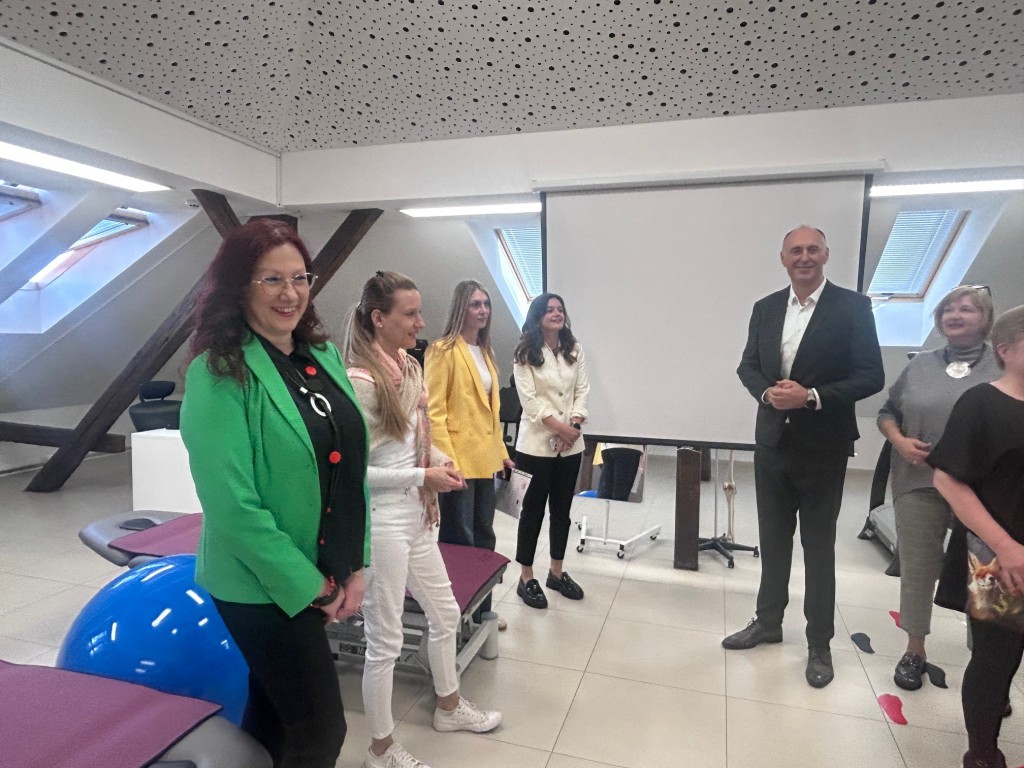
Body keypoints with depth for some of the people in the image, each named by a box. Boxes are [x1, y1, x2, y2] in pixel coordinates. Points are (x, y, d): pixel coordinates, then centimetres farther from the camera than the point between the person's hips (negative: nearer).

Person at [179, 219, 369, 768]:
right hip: (262, 586, -6)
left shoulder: (323, 356, 4)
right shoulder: (218, 373, -17)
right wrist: (308, 585, -15)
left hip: (321, 577, 6)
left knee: (274, 712, 23)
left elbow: (351, 466, 5)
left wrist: (354, 567, 1)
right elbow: (232, 504, -20)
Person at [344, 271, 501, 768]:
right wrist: (423, 477, -19)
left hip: (415, 517, 9)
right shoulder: (359, 381, -21)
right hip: (380, 523, -9)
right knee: (385, 639, 8)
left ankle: (449, 707, 47)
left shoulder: (409, 367, 5)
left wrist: (440, 460, -2)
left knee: (445, 613, 23)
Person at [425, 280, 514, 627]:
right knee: (458, 540, 3)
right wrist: (447, 460, -20)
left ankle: (481, 609, 31)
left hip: (485, 458, 8)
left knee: (484, 536, 16)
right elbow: (433, 410, -14)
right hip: (458, 461, -8)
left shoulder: (484, 352, 15)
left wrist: (501, 451, 14)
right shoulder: (444, 349, -9)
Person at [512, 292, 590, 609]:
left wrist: (574, 426, -9)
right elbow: (530, 400, -12)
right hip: (538, 442, -5)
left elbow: (582, 391, 5)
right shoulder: (525, 354, -6)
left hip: (571, 443, 5)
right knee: (534, 509, 2)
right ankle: (526, 579, 15)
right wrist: (560, 427, -16)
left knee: (562, 508, 14)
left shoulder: (575, 350, 8)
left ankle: (556, 572, 29)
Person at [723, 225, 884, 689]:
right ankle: (768, 621, 33)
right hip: (772, 442, 4)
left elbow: (871, 377, -10)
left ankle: (819, 645, 24)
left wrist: (812, 397, -22)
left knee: (818, 547, 8)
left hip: (822, 447, -4)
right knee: (773, 539, 16)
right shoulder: (766, 308, 6)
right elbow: (748, 366, 8)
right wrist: (767, 392, -12)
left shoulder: (852, 307, -7)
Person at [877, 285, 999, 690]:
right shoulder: (920, 365, 9)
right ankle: (914, 652, 26)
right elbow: (887, 412, 13)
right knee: (917, 567, 9)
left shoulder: (1002, 366, 1)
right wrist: (899, 441, -5)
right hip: (919, 482, 2)